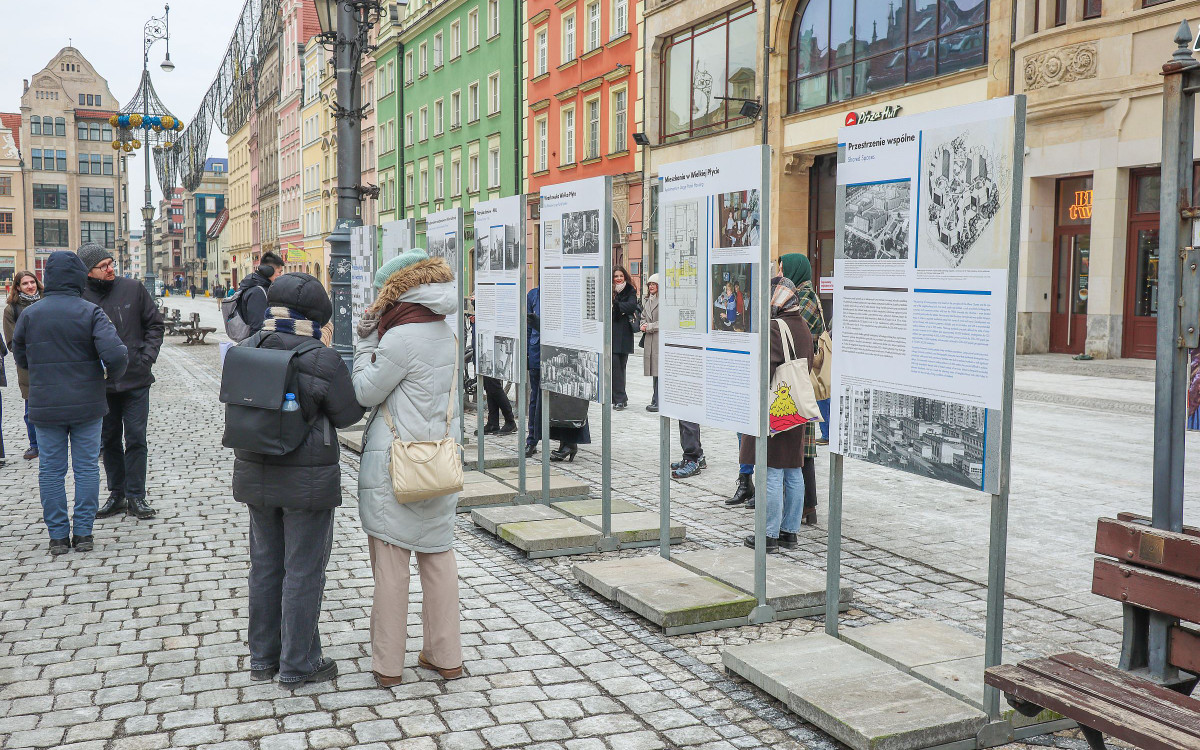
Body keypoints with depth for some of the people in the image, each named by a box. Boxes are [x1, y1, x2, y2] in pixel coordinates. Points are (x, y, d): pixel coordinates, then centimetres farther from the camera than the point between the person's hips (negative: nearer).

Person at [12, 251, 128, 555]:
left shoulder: (29, 315, -3)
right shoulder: (91, 313, -10)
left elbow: (21, 358, 10)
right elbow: (116, 355, -21)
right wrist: (112, 374, 0)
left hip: (45, 407, 1)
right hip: (87, 405, -1)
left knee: (51, 470, 10)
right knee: (87, 467, 8)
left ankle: (58, 536, 13)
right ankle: (83, 533, 11)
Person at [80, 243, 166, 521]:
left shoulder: (133, 289, -2)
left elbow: (155, 324, 6)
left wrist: (147, 357, -4)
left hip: (136, 381, -1)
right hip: (102, 384, 1)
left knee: (136, 438, 0)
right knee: (110, 440, 11)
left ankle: (136, 497, 9)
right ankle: (117, 495, 22)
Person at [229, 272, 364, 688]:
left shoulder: (246, 350, -2)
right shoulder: (322, 361, -18)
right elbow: (348, 414, -8)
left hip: (255, 474, 6)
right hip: (306, 481, -6)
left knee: (265, 565, 18)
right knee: (303, 572, 6)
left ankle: (262, 657, 30)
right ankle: (297, 664, 16)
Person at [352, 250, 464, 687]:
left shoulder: (402, 338, -16)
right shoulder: (445, 333, 9)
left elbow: (366, 392, -8)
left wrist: (366, 344, 2)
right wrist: (376, 337, 7)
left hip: (394, 462, -7)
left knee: (390, 563, 2)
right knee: (438, 556, 12)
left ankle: (388, 665, 11)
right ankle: (446, 657, 20)